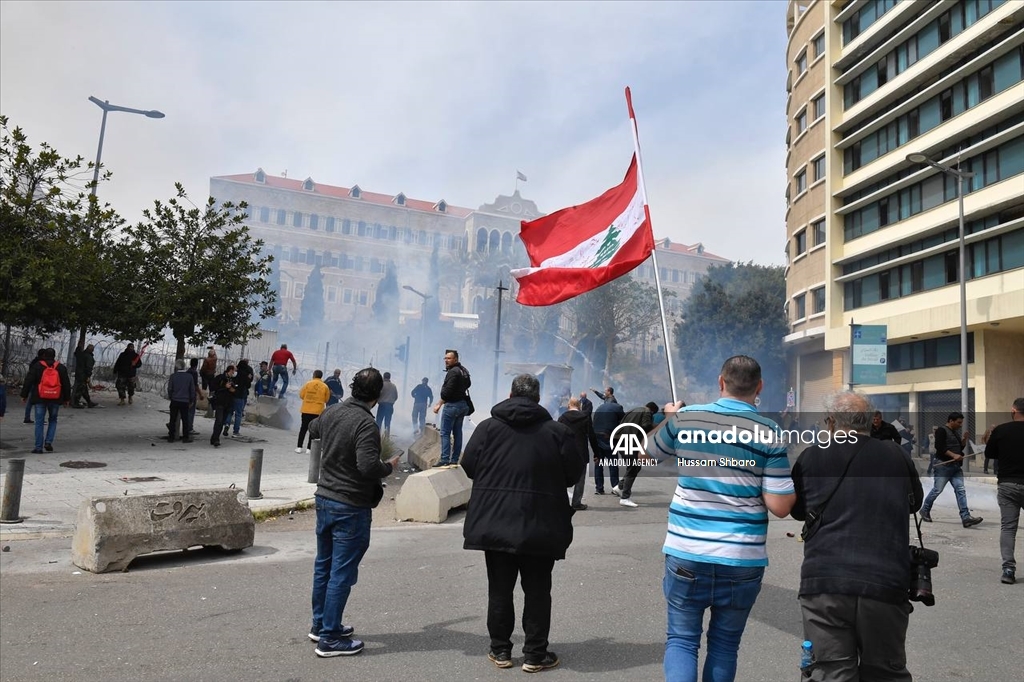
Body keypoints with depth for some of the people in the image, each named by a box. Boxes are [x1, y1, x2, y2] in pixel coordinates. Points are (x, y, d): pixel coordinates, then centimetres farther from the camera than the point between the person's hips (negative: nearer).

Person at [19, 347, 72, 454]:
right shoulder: (61, 368, 5)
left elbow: (28, 381, -3)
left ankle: (38, 447, 1)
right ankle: (48, 442, 2)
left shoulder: (37, 366, -2)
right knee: (53, 420, 17)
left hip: (40, 399, -2)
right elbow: (66, 384, 8)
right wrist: (67, 398, 16)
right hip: (55, 400, 2)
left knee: (39, 423, 2)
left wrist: (24, 395, 5)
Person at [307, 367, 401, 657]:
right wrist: (389, 467, -12)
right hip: (351, 508, -8)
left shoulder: (332, 413, 2)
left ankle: (320, 624, 34)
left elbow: (312, 429, 24)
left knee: (323, 566, 19)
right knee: (341, 573, 2)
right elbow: (367, 466, -31)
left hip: (324, 499, 8)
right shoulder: (366, 424, -23)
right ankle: (330, 638, 10)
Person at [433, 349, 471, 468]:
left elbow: (447, 391, -20)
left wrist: (439, 404, -14)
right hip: (463, 404, 9)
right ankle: (454, 460, 13)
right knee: (457, 432, 10)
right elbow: (468, 384, 25)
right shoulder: (464, 371, 13)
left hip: (452, 405, -9)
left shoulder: (453, 372, -16)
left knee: (445, 433, -5)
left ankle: (445, 460, -9)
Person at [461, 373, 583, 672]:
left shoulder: (488, 426, -1)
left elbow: (469, 465, 0)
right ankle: (535, 653, 17)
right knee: (537, 590, 10)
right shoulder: (557, 430, -3)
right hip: (540, 526, -1)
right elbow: (574, 472, 0)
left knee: (500, 588, 13)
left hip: (495, 522, 1)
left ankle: (500, 650, 22)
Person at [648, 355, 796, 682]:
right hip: (743, 558, 0)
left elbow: (647, 454, 17)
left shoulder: (685, 417, -2)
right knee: (724, 644, 17)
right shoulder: (769, 433, -6)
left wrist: (668, 419, 33)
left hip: (686, 554, 0)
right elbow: (780, 506, -9)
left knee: (681, 640, 10)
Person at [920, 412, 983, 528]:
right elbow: (940, 447, -18)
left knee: (960, 490, -3)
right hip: (943, 465, -8)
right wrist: (954, 455, -23)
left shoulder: (956, 432, 18)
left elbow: (961, 448, 21)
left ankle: (965, 517, -9)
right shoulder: (941, 431, -8)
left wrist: (964, 439, 5)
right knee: (937, 490, -3)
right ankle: (925, 510, 16)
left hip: (956, 466, 8)